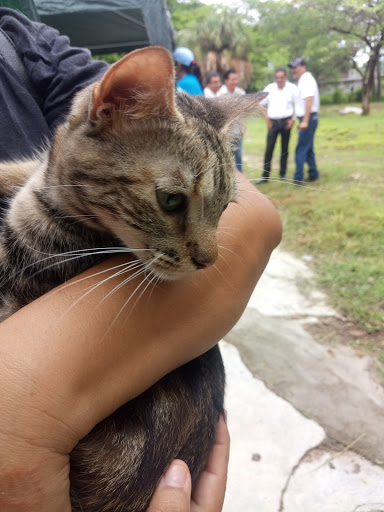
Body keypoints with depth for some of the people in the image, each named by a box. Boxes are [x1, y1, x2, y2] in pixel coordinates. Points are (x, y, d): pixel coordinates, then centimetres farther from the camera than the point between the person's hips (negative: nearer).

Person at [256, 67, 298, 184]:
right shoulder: (269, 88, 4)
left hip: (286, 122, 0)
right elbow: (260, 104, 9)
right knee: (269, 149, -5)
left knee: (285, 148, 6)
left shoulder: (292, 88, 2)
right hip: (273, 122, 0)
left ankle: (283, 173, 16)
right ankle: (265, 175, 0)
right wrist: (266, 118, 1)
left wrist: (293, 119, -6)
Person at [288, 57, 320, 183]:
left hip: (309, 118, -10)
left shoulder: (306, 79, -13)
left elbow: (309, 101, -24)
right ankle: (313, 174, 23)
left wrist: (305, 121, -30)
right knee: (308, 149, 15)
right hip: (306, 119, 10)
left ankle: (298, 178, -9)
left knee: (301, 149, -10)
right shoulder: (304, 80, 18)